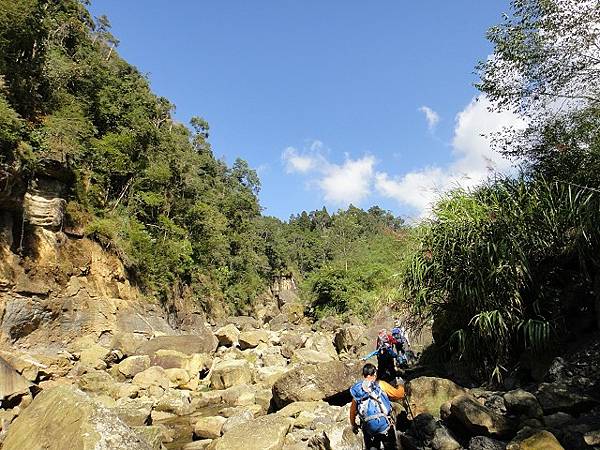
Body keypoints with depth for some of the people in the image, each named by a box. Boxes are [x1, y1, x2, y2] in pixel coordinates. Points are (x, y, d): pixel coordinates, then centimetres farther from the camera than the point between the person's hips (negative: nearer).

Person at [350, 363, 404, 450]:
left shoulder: (357, 389, 4)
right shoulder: (380, 384, -7)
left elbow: (353, 409, 13)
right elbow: (398, 394, -1)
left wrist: (353, 424, 29)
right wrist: (401, 388, 22)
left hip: (368, 428, 3)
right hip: (384, 424, -2)